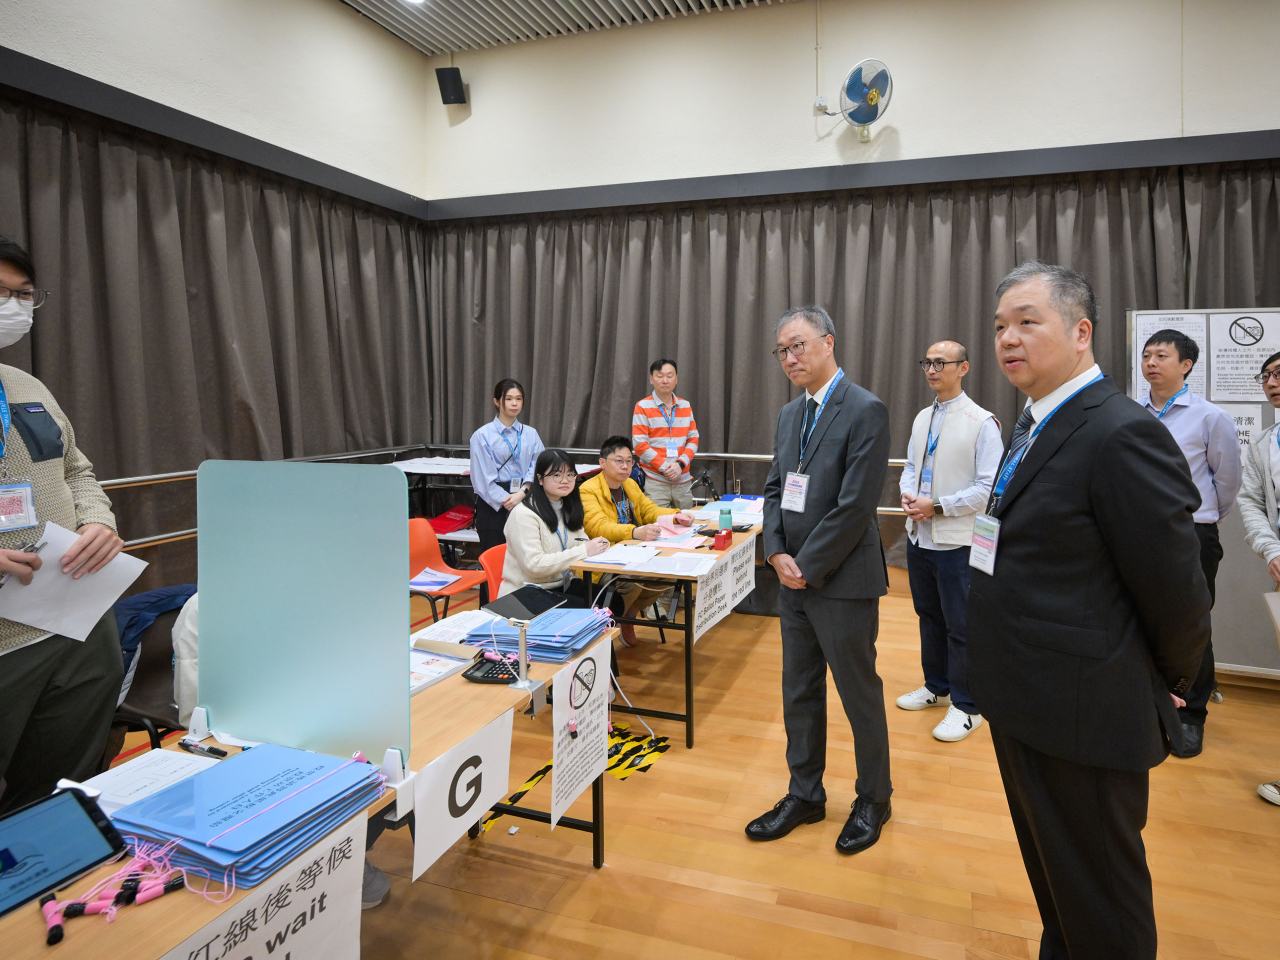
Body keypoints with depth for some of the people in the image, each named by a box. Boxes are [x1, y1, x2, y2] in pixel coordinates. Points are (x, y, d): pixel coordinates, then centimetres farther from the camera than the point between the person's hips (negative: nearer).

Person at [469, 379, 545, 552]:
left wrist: (523, 492, -16)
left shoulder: (531, 434, 12)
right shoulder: (482, 435, 1)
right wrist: (506, 500, -12)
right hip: (493, 504, -3)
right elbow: (483, 477, -5)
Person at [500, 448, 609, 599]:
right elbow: (534, 565, -22)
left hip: (563, 586, 8)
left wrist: (597, 545, -11)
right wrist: (584, 551, -23)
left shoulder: (568, 509, 14)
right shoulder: (523, 514, -15)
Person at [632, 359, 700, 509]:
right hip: (655, 483, -4)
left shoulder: (686, 406, 12)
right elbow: (639, 445, -6)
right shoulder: (643, 407, 0)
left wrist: (680, 464, -8)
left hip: (683, 482, 4)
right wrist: (665, 468, -13)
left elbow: (693, 439, 10)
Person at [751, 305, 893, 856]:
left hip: (842, 582, -7)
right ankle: (805, 794, 33)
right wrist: (777, 553, -3)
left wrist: (806, 566, -15)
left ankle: (873, 800, 31)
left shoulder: (865, 411, -14)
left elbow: (855, 506, -19)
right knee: (799, 692, 16)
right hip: (795, 579, 7)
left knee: (860, 695, 10)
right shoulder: (790, 414, 11)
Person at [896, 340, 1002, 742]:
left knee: (960, 625, 3)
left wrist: (937, 506, -17)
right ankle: (936, 687, 37)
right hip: (919, 535, 7)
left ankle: (965, 707, 19)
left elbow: (989, 487, -15)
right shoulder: (922, 418, 10)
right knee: (929, 615, 19)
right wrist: (907, 495, -4)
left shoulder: (982, 422, -12)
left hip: (957, 541, -7)